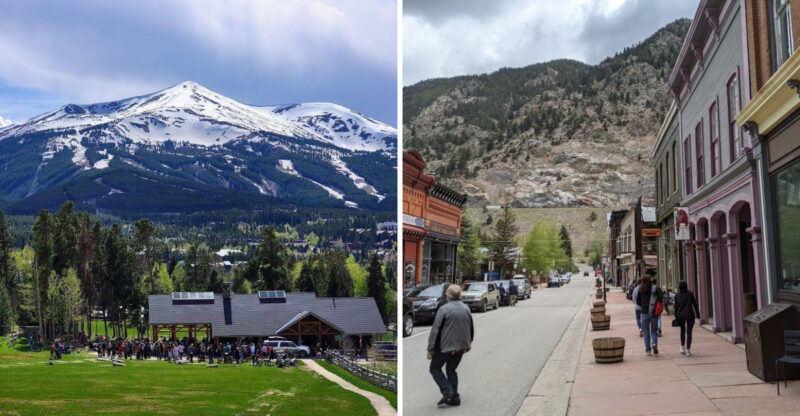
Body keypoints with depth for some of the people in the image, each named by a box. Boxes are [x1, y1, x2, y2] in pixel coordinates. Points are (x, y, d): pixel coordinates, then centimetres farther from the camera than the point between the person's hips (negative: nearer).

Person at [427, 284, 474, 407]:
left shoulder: (444, 309, -15)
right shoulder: (466, 309, 4)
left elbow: (435, 329, -15)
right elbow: (471, 329, 13)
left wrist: (430, 348, -10)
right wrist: (467, 345, 24)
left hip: (445, 347, -6)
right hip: (461, 347, 6)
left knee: (435, 368, 11)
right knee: (451, 370, 20)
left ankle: (447, 392, -4)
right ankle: (454, 398, 16)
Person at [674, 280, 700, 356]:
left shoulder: (677, 295, 0)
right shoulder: (690, 293, -4)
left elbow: (676, 307, 1)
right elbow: (695, 303, -2)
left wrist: (676, 317, 9)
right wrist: (698, 313, 8)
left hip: (680, 315, 2)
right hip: (690, 315, -2)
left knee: (682, 330, 21)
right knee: (689, 332, 4)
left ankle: (682, 347, 14)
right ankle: (688, 349, -3)